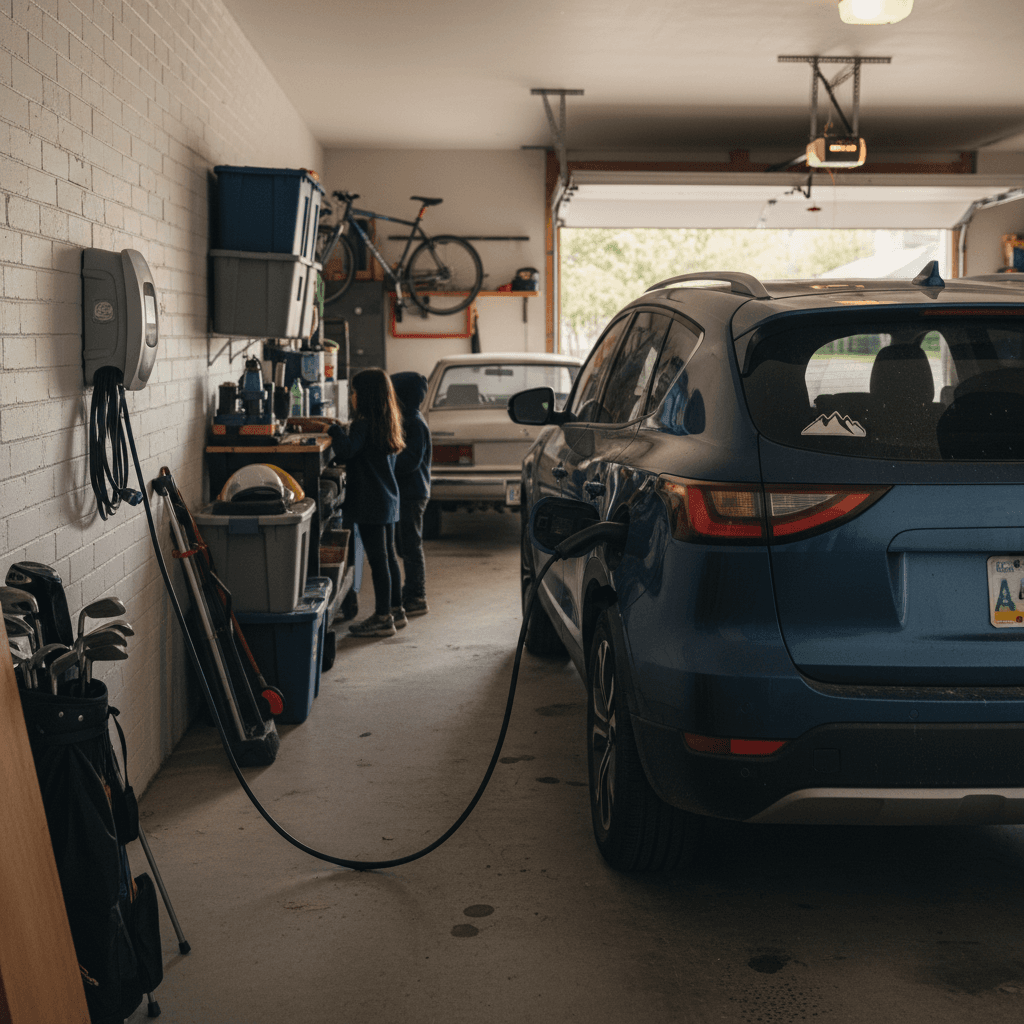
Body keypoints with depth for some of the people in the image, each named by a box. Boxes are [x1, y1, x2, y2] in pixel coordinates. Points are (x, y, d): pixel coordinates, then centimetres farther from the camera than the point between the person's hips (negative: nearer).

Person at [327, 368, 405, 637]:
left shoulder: (364, 423, -16)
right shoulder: (387, 422, 12)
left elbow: (348, 448, -31)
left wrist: (334, 430, -16)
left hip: (369, 503, -9)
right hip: (387, 498, 9)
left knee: (378, 560, -5)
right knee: (388, 557, 16)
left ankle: (383, 618, -1)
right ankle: (395, 610, 25)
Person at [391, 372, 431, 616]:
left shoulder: (414, 424, -16)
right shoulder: (406, 420, 14)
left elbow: (410, 460, -22)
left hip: (412, 493, -10)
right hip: (405, 492, 10)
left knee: (410, 546, -6)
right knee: (406, 545, 15)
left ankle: (416, 599, -1)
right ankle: (411, 594, 24)